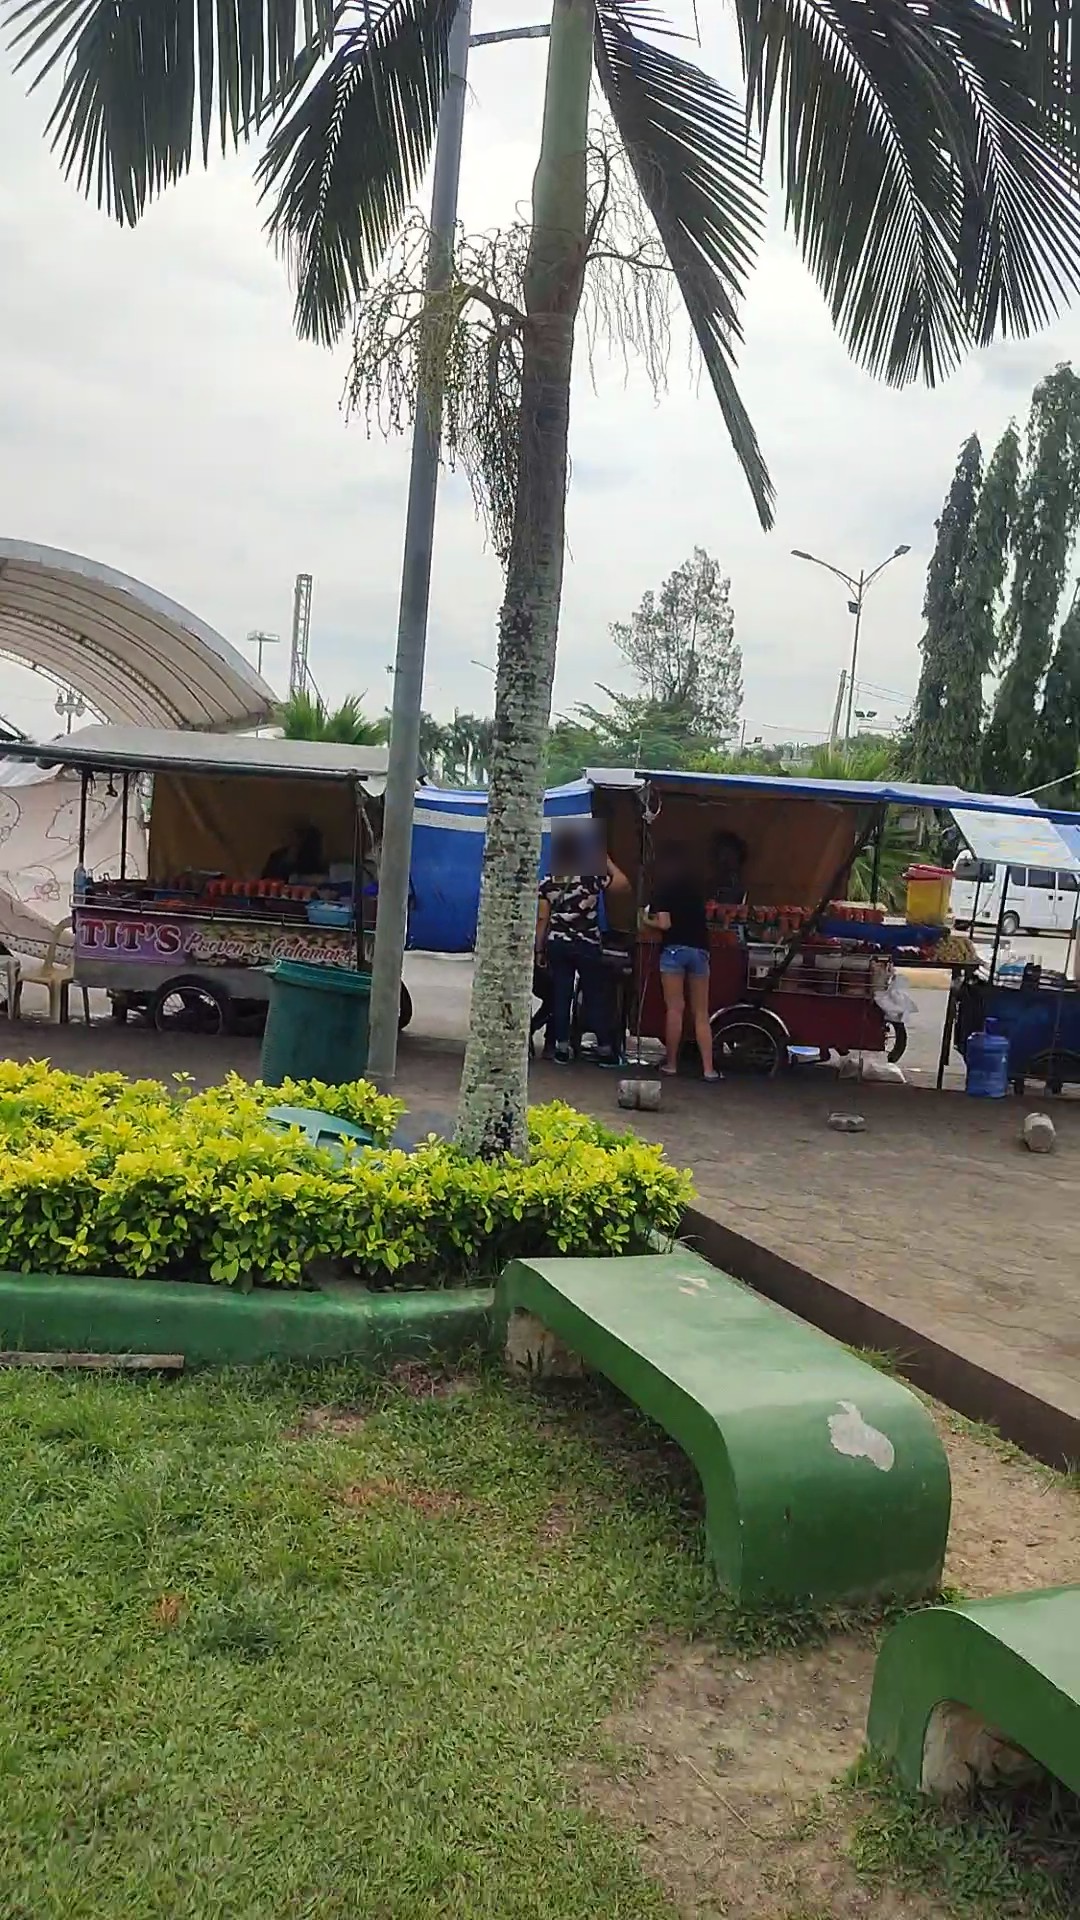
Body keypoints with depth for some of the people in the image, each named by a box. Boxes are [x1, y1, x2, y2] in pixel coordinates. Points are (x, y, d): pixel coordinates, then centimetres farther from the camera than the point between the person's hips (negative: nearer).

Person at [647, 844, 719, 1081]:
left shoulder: (663, 888, 0)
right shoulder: (696, 889, 14)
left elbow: (665, 924, -7)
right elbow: (697, 918, 16)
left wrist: (649, 920, 12)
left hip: (674, 949, -4)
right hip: (699, 949, 4)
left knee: (675, 1009, -1)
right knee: (701, 1013, 5)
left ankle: (671, 1063, 4)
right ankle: (708, 1068, 0)